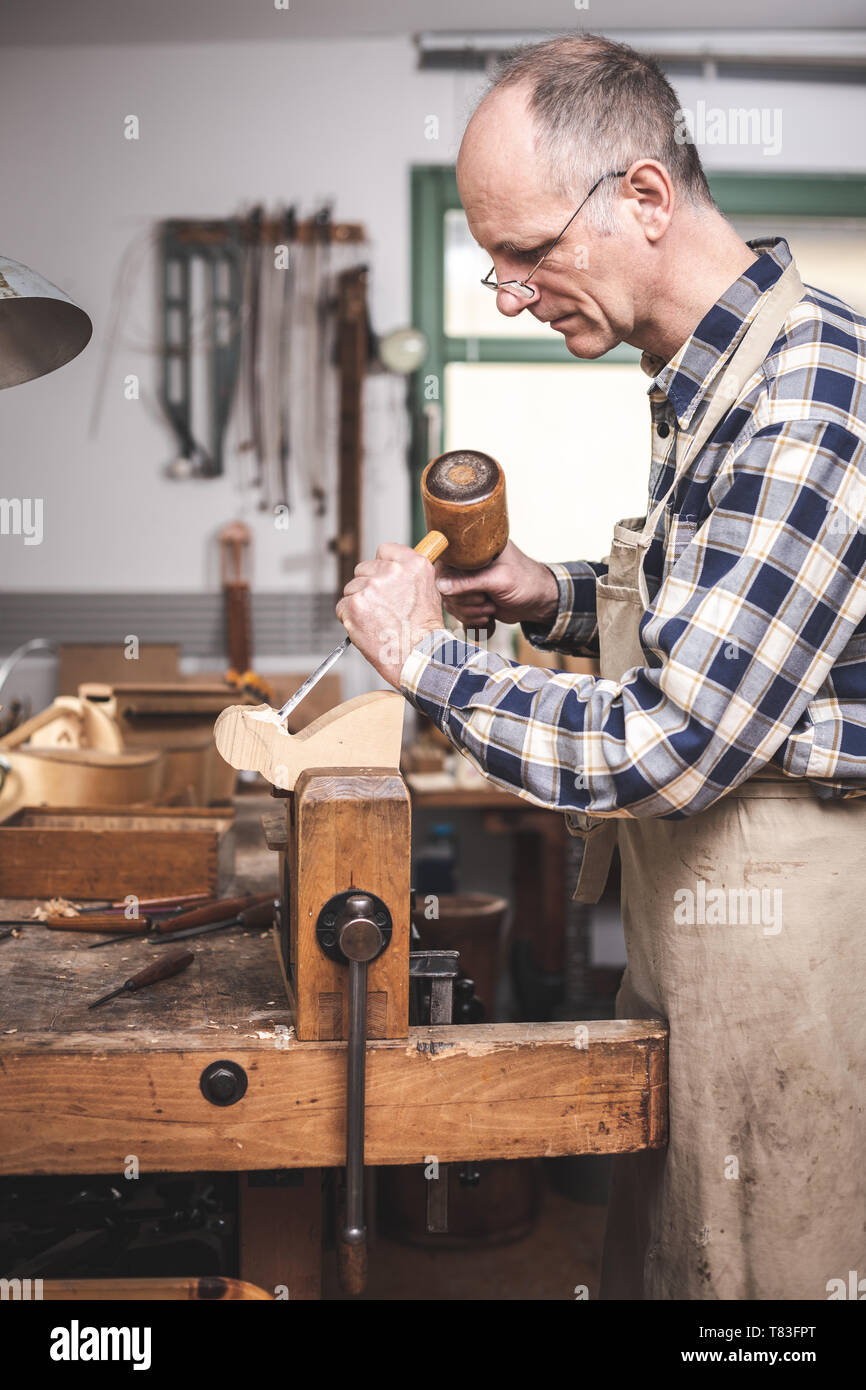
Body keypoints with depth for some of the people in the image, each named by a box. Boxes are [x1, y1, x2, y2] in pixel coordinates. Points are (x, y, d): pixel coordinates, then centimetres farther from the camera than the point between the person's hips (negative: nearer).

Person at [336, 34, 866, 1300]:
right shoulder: (703, 379, 9)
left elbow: (665, 750, -25)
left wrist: (425, 657, -13)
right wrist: (564, 599, 6)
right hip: (686, 923, 9)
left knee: (741, 1271, 7)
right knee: (645, 1253, 19)